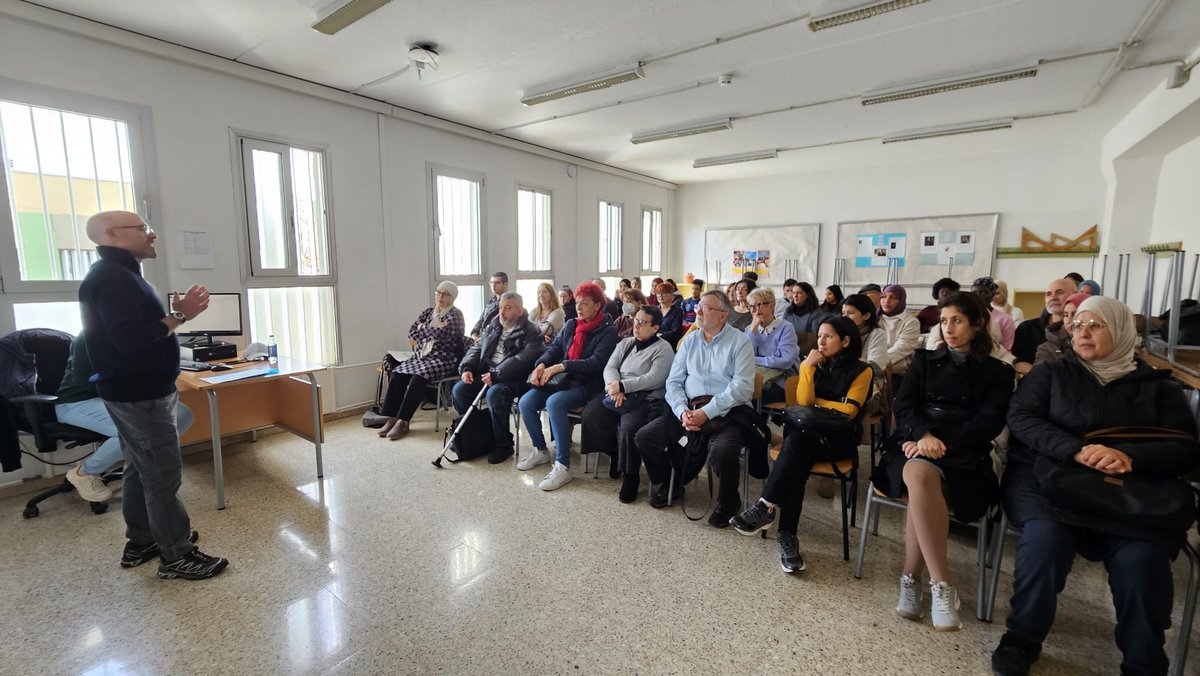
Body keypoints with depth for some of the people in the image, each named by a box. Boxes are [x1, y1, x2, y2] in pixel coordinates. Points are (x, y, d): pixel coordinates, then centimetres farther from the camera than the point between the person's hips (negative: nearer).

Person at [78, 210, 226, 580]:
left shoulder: (118, 274, 15)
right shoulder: (113, 277, -20)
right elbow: (130, 338, -30)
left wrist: (176, 313, 5)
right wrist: (179, 316, -24)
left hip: (137, 391, 11)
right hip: (139, 395, -11)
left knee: (141, 470, 18)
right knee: (163, 474, -4)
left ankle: (140, 543, 30)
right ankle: (177, 556, 5)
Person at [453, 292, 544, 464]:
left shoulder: (531, 332, -6)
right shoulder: (493, 327, 18)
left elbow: (523, 360, -20)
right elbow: (476, 349, 20)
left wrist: (496, 375, -25)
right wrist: (466, 368, 1)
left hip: (513, 379, -7)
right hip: (486, 374, 7)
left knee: (494, 393, -34)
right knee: (459, 389, -12)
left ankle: (504, 445, -17)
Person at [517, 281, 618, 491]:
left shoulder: (608, 331, -5)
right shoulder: (570, 325, 14)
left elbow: (596, 362, -17)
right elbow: (554, 347, 8)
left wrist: (561, 366, -22)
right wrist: (541, 365, -14)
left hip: (587, 385, -6)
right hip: (564, 380, 7)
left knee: (554, 403, -33)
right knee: (525, 402, -13)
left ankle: (563, 466, -25)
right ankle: (540, 451, 10)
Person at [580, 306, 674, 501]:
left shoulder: (663, 349, -1)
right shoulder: (625, 343, 19)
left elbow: (654, 379, -13)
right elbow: (610, 368, 9)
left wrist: (622, 386, -18)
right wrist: (614, 387, -13)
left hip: (646, 399, -6)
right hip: (617, 395, 6)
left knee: (628, 427, -33)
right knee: (590, 415, -18)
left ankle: (631, 476, -9)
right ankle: (615, 453, 7)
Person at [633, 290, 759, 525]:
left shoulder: (739, 342, -1)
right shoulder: (689, 340, 13)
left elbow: (743, 387, -12)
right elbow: (674, 381, 9)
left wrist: (706, 413, -19)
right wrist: (683, 411, -10)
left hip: (727, 411, -4)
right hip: (689, 407, 5)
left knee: (722, 450, -34)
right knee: (644, 437, -10)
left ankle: (728, 501, 0)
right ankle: (669, 483, 19)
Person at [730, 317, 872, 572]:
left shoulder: (861, 370, 0)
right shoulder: (816, 364, 11)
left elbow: (848, 411, -7)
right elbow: (803, 402, -2)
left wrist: (816, 401, 0)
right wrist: (807, 367, -8)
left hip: (839, 438, -3)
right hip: (809, 432, 3)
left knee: (796, 442, -35)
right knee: (797, 463, -32)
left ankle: (766, 506, -33)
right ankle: (788, 536, -33)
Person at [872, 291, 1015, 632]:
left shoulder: (998, 372, 16)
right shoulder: (925, 361, 21)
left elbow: (989, 422, 0)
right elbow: (904, 406, 7)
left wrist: (941, 443, -16)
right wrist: (924, 435, -15)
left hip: (963, 455, -1)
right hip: (916, 443, 1)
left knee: (923, 478, -36)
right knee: (920, 475, -36)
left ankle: (911, 577, -22)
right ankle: (941, 585, -30)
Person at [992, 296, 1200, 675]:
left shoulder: (1157, 386, 18)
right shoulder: (1051, 373, 15)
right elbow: (1020, 419, 1)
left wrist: (1132, 457, -15)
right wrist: (1076, 450, -16)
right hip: (1049, 477, -1)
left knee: (1141, 557, -30)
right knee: (1045, 536, -32)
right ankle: (1022, 638, -12)